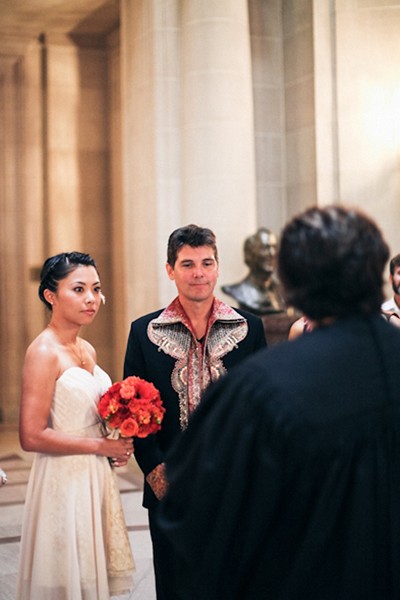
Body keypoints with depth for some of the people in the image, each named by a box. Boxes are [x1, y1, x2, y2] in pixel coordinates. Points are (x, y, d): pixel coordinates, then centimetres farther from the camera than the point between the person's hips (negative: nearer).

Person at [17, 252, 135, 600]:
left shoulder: (87, 350, 10)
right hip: (64, 483, -8)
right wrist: (100, 446, -14)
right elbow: (32, 437, -20)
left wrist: (116, 445, 2)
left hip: (95, 478, 8)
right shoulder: (44, 352, -15)